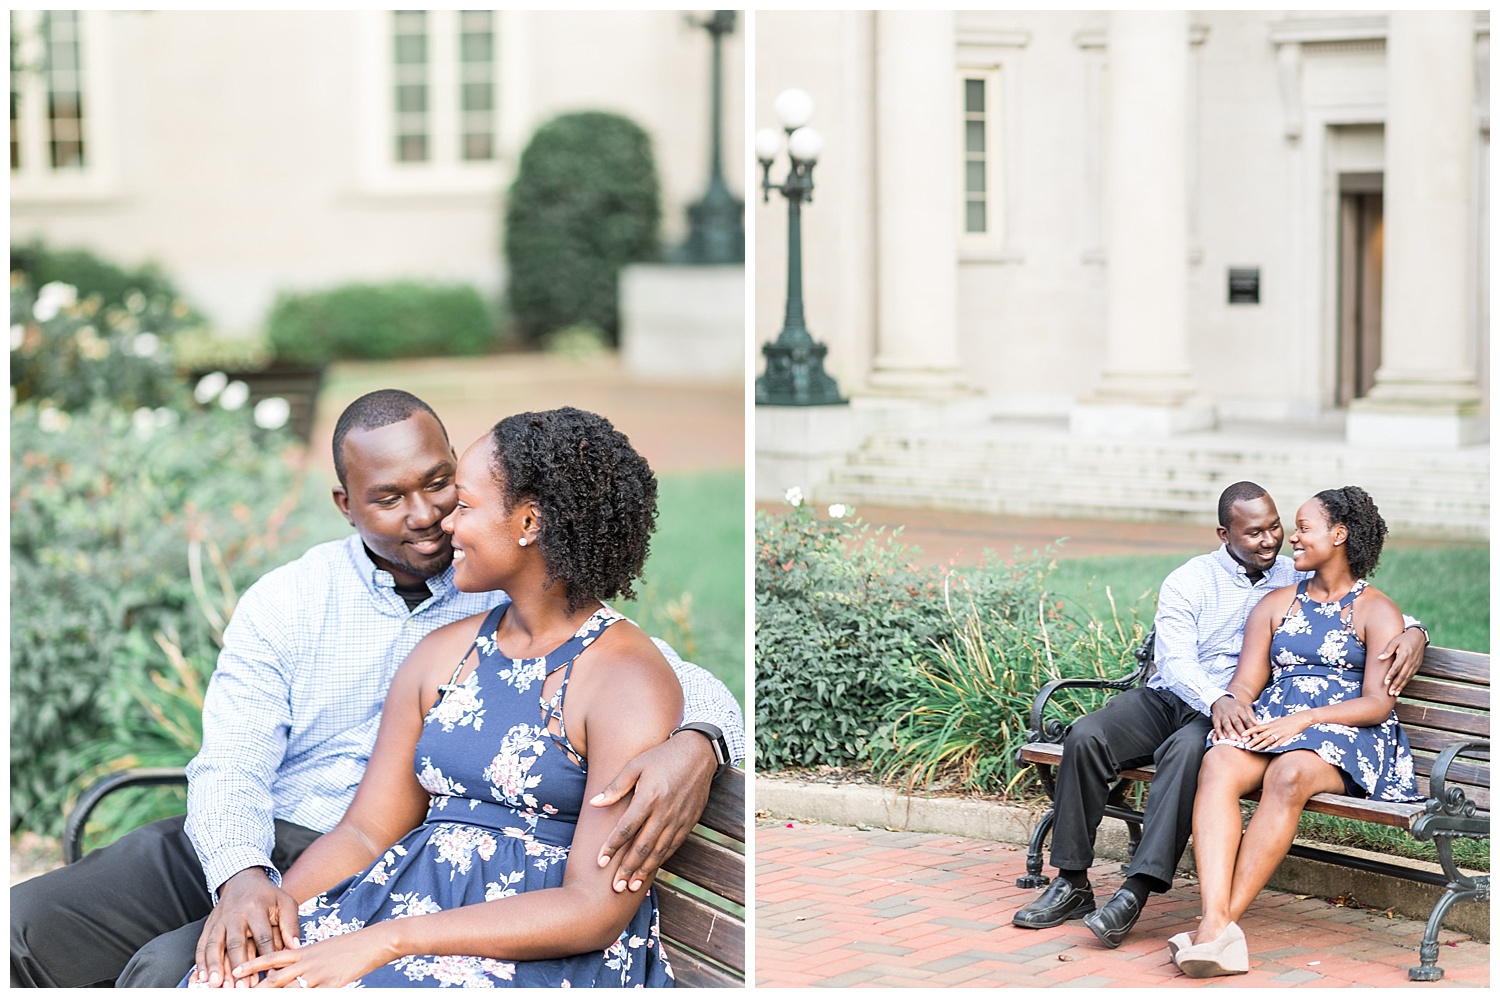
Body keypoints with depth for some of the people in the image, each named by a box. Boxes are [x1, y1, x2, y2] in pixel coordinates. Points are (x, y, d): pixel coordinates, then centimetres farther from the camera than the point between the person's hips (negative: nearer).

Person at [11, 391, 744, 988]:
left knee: (172, 969, -27)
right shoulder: (282, 603, 6)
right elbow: (230, 766, -3)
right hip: (249, 849, 4)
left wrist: (696, 747, -31)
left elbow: (686, 685, -5)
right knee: (23, 925, -13)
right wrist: (241, 875, -26)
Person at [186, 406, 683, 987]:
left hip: (547, 952, -6)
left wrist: (383, 943, -21)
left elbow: (597, 910, -15)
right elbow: (367, 831, 13)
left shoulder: (631, 682, -8)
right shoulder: (442, 654, 13)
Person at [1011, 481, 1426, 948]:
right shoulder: (1187, 583, 0)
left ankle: (1137, 891, -41)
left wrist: (1412, 631, -15)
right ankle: (1072, 883, -17)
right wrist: (1216, 698, -35)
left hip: (1230, 712, -1)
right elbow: (1174, 660, -13)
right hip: (1167, 697, 1)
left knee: (1187, 749, -37)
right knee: (1085, 737, -26)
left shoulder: (1299, 580, 7)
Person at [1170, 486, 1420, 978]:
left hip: (1345, 734, -4)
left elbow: (1378, 703, -3)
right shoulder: (1276, 603, 23)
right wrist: (1234, 704, -12)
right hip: (1270, 723, 4)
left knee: (1289, 775, -39)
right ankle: (1216, 923, -48)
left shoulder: (1377, 611, 8)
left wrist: (1303, 720, -17)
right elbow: (1246, 682, 13)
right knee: (1217, 766, -32)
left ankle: (1222, 922, -41)